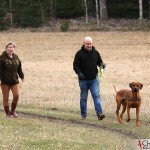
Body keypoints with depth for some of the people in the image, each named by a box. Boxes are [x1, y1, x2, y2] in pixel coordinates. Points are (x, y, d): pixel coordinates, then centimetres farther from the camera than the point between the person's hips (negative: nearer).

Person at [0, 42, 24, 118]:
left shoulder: (16, 57, 10)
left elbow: (19, 68, 19)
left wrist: (22, 76, 17)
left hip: (14, 80, 4)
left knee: (16, 95, -6)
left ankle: (13, 111, 13)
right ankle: (8, 113, 14)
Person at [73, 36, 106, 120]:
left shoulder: (95, 53, 7)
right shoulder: (80, 53, -4)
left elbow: (99, 61, 19)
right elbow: (75, 65, -5)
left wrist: (102, 64, -5)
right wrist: (79, 73, -21)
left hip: (94, 79, 2)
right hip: (83, 79, -2)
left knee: (96, 95, -10)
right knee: (83, 97, 7)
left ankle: (99, 113, -17)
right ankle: (83, 114, 17)